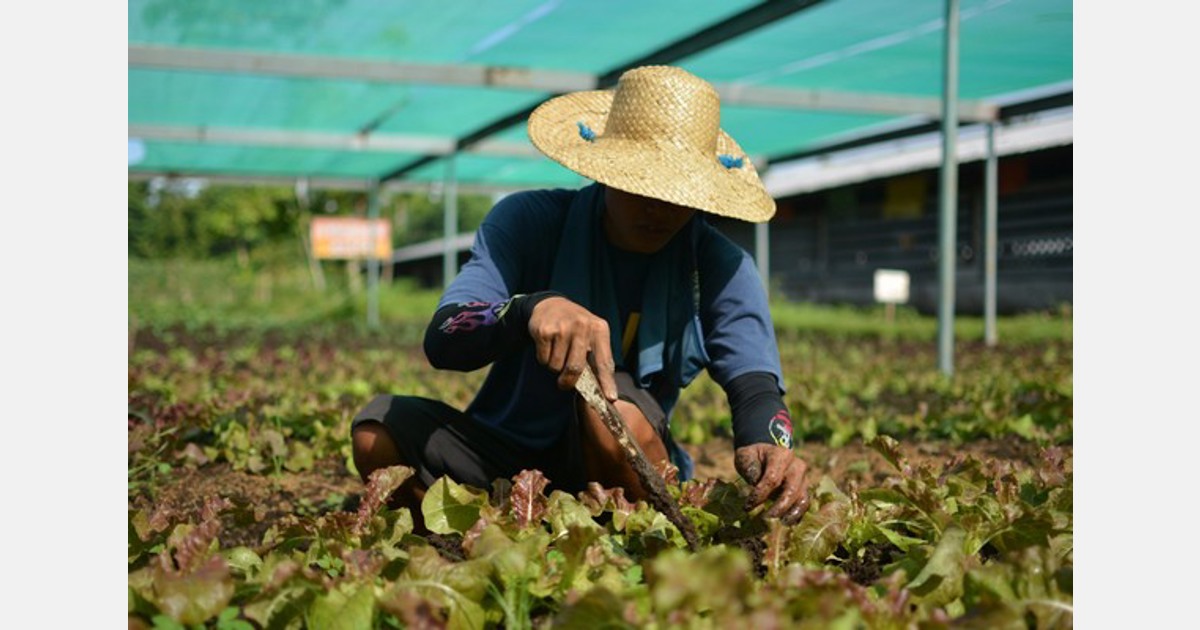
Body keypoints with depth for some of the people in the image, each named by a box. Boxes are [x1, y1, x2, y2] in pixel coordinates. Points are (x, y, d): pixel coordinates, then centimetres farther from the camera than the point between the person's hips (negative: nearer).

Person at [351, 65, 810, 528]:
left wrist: (768, 445, -43)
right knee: (379, 429, -24)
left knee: (617, 404, -34)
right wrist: (530, 309, -43)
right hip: (506, 451, 1)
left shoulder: (721, 269, -5)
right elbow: (440, 342, -21)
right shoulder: (528, 222, -9)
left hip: (626, 469, -1)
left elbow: (754, 384, -17)